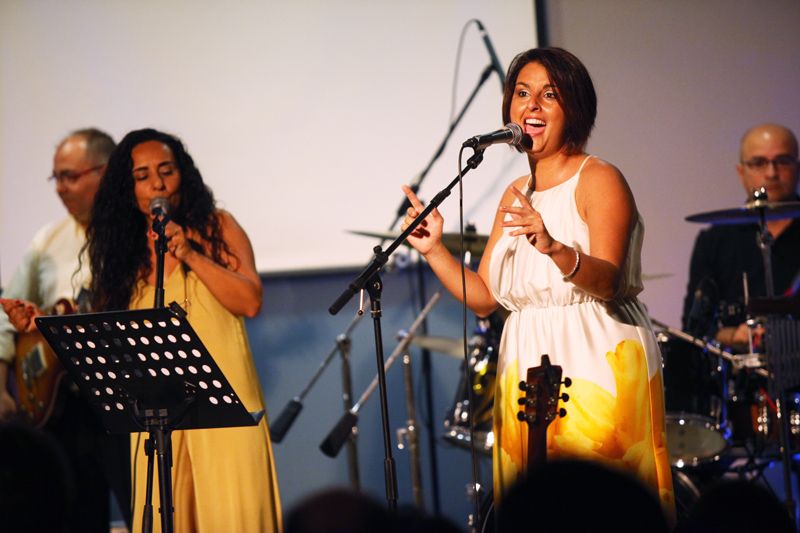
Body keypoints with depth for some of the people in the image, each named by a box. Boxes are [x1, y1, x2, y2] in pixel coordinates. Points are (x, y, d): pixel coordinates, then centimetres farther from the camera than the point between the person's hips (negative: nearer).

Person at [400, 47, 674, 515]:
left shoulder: (599, 180, -7)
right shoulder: (516, 196, 15)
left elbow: (607, 281, -22)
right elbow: (485, 298, 13)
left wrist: (554, 248, -39)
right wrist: (434, 250, 0)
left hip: (598, 366, -7)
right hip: (529, 371, 7)